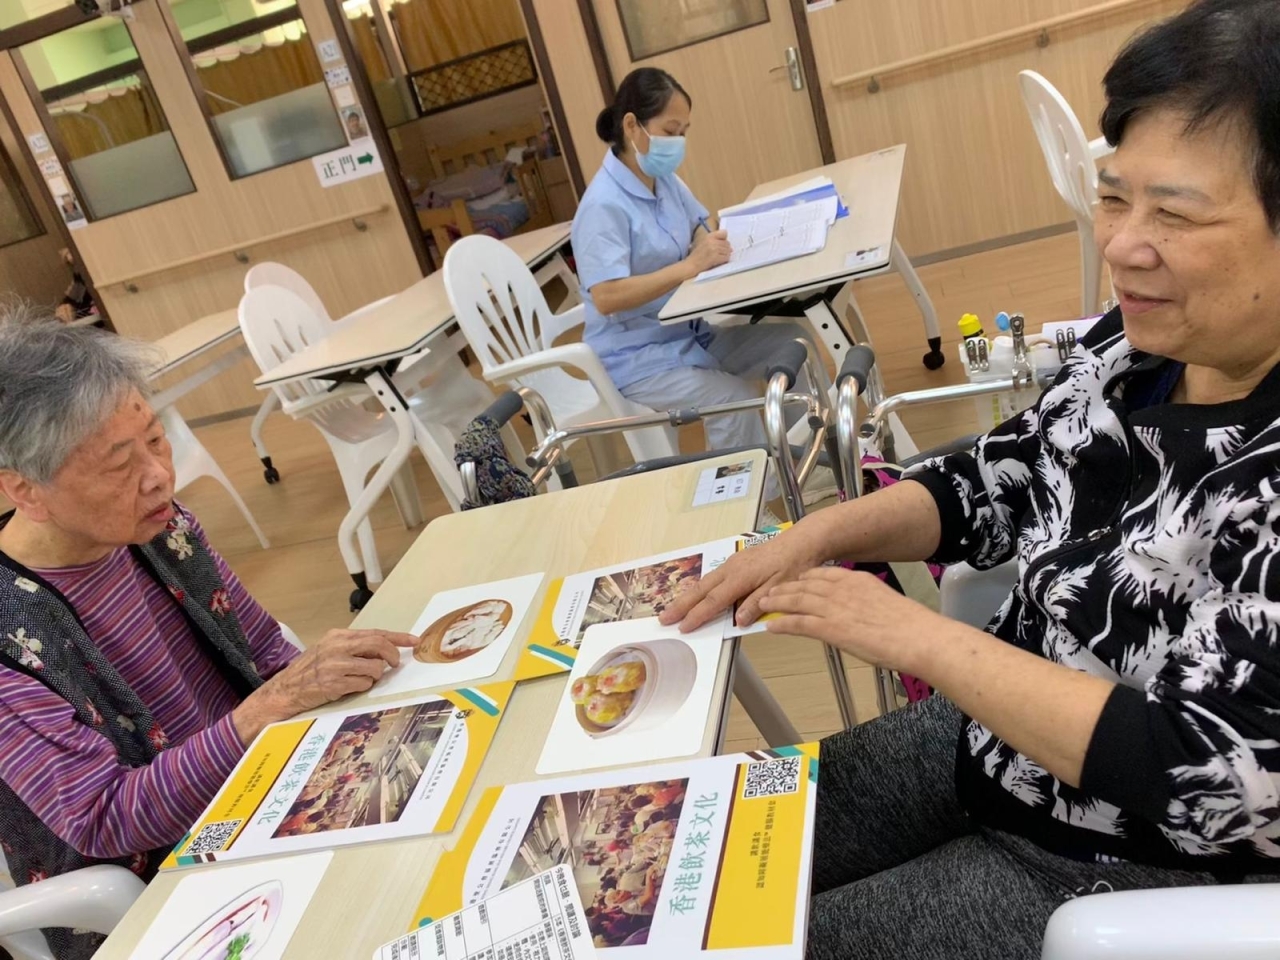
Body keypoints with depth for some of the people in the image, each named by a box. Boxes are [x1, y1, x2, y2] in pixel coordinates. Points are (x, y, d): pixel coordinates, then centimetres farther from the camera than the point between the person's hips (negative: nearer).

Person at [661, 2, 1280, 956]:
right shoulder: (1138, 345, -7)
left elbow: (1197, 775, -30)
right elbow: (996, 485, 5)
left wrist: (914, 637, -27)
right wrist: (822, 533, -10)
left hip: (1134, 867, -6)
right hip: (990, 744, 7)